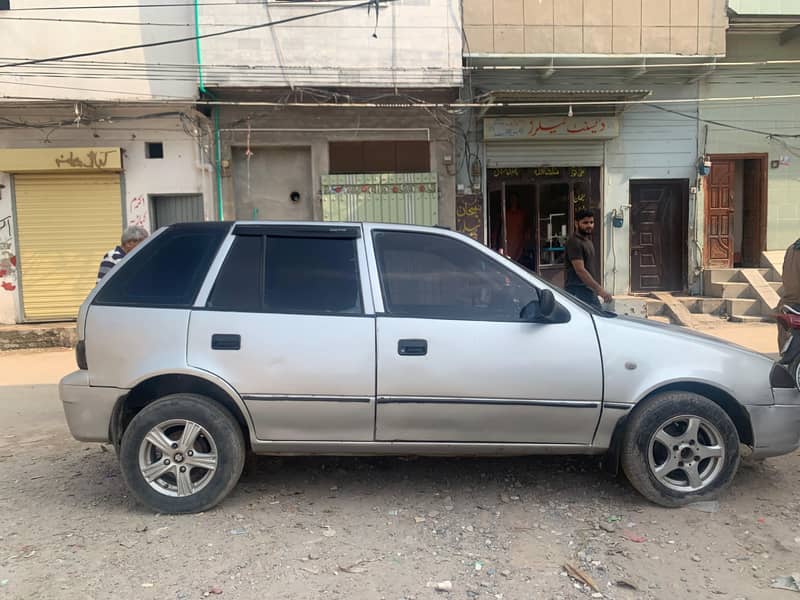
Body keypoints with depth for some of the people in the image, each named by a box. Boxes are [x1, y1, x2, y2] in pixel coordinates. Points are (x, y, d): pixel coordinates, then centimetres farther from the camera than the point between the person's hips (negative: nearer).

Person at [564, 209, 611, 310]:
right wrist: (599, 289, -28)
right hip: (578, 293, -10)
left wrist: (597, 289, 19)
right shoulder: (574, 242, -15)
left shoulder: (588, 240, 17)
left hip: (590, 291, 10)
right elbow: (580, 270, -24)